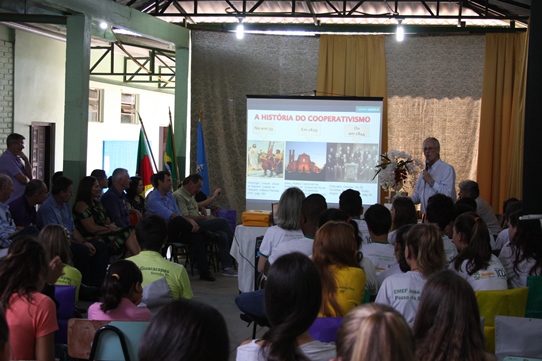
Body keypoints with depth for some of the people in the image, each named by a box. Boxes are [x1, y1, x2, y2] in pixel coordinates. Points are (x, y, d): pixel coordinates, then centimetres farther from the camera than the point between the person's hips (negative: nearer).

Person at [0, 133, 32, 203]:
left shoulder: (18, 158, 13)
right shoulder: (7, 158, -14)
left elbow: (30, 176, 7)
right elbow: (23, 179, -17)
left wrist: (26, 160, -5)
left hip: (21, 199, 8)